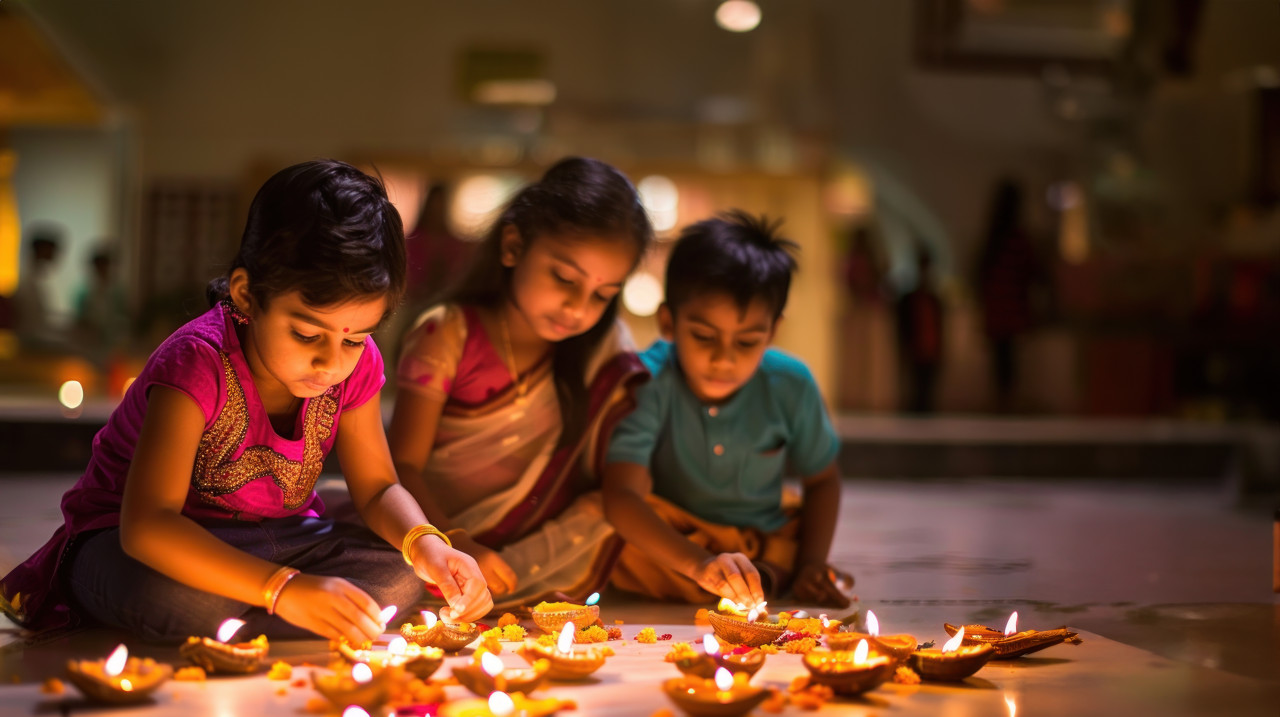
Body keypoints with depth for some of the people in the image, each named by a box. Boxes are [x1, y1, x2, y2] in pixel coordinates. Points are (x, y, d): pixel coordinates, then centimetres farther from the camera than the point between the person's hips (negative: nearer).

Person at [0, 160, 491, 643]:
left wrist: (424, 543, -26)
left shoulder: (356, 364, -12)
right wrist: (286, 591, -50)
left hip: (270, 540, 5)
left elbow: (377, 488, -1)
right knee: (190, 600, -39)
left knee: (397, 577, -20)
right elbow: (145, 526, -40)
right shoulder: (198, 364, -30)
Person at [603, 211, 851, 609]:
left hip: (766, 551, 2)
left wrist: (810, 564, -6)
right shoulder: (648, 383, -23)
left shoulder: (790, 386, -10)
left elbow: (822, 481, 8)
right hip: (671, 543, -2)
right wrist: (699, 565, -49)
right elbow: (622, 496, -35)